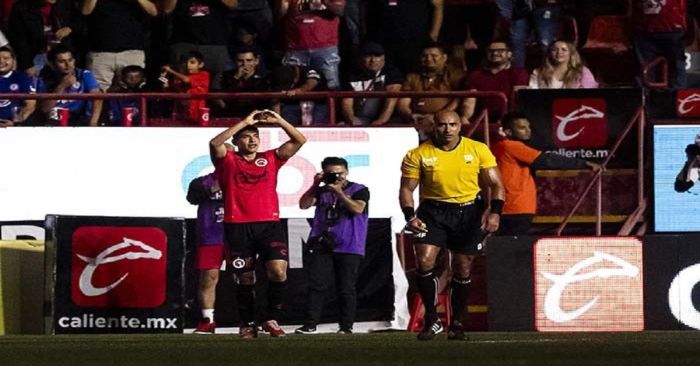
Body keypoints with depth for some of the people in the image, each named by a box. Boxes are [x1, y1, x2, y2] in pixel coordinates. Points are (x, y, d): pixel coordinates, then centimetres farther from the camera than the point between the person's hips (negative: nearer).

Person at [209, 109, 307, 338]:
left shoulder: (270, 159, 15)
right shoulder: (228, 161, 8)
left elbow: (299, 141, 11)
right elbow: (215, 144, -13)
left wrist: (279, 121, -1)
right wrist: (245, 122, -12)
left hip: (269, 224, 1)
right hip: (238, 227, -1)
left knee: (278, 271, -15)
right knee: (246, 278, 4)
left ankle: (272, 319, 0)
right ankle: (247, 324, 18)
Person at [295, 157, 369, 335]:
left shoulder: (359, 190, 4)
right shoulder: (321, 191, 13)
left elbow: (358, 209, -13)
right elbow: (304, 205, 4)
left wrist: (339, 192, -13)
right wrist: (315, 185, -4)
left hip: (348, 248, -3)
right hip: (321, 246, 3)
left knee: (346, 289, -1)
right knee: (316, 286, -2)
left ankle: (346, 327, 5)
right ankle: (310, 325, 0)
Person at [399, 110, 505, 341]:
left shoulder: (478, 150, -1)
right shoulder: (418, 155, -3)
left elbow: (496, 184, 2)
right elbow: (406, 188, 1)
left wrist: (495, 213, -12)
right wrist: (410, 216, -14)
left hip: (469, 212, 1)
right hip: (433, 211, -1)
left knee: (462, 270, 5)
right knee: (424, 262, -16)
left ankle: (457, 324, 20)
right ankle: (432, 320, -4)